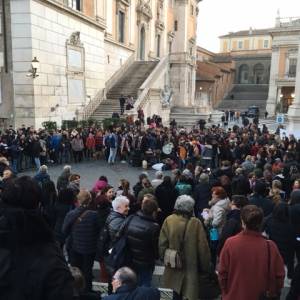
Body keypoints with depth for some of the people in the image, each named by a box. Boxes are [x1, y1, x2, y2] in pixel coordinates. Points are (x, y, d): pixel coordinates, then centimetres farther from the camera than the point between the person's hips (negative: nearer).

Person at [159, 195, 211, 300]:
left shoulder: (168, 220, -9)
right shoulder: (196, 223, -14)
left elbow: (162, 244, -2)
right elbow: (203, 247, -9)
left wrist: (164, 258, 15)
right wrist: (205, 267, 4)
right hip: (191, 267, -3)